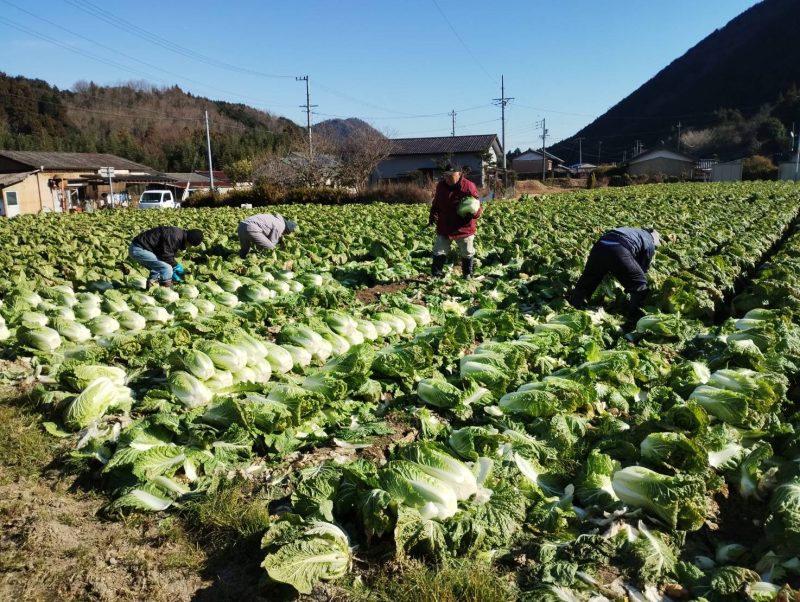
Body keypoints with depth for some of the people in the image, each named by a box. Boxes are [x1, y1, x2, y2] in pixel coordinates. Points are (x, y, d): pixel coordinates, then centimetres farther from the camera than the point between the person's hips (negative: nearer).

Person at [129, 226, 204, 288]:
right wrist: (176, 265, -6)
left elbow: (169, 255, 19)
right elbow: (166, 255, -21)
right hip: (138, 250, -11)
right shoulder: (174, 236, -21)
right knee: (166, 268, -18)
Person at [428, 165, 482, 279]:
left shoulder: (469, 187, -17)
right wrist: (433, 216, -1)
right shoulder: (441, 186, -2)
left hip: (464, 228, -3)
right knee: (439, 253, 7)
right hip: (443, 227, 3)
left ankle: (467, 276, 30)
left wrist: (476, 212, -35)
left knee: (467, 253, 12)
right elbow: (436, 204, 12)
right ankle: (435, 276, 19)